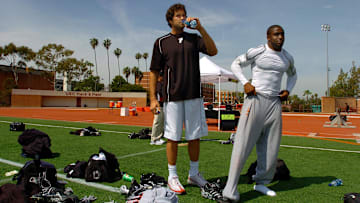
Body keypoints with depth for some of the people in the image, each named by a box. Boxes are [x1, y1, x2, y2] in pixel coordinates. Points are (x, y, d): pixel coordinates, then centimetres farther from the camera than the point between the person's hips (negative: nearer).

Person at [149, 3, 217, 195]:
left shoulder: (194, 38, 12)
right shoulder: (161, 42, 4)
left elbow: (213, 51, -4)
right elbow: (154, 71, 3)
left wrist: (200, 28, -11)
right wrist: (152, 98, -4)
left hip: (194, 96, 3)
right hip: (172, 97, -3)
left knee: (194, 136, 9)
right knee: (173, 137, 2)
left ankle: (194, 173, 25)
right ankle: (172, 176, 16)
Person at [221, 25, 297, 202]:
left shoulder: (287, 58, 13)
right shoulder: (257, 52, -2)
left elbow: (292, 74, 31)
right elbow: (236, 64, 6)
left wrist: (288, 90, 13)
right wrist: (245, 83, -8)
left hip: (275, 103, 6)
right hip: (255, 99, -6)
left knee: (270, 148, 6)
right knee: (243, 144, -12)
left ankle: (261, 183, 24)